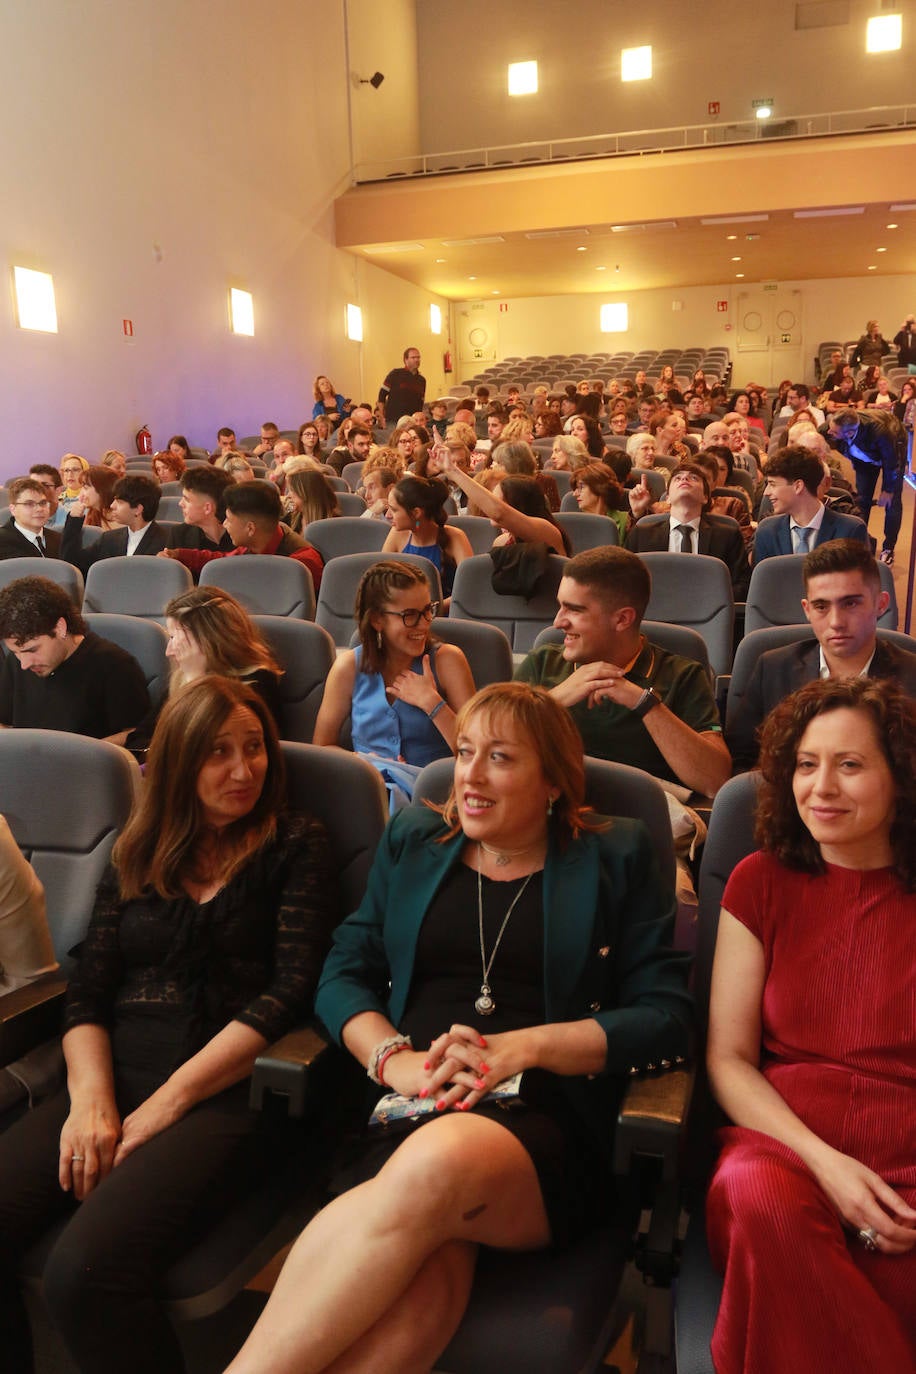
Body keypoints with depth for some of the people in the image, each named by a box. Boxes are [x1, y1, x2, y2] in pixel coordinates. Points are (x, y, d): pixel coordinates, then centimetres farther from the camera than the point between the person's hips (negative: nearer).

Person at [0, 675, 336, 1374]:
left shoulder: (295, 846, 6)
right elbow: (88, 994, 11)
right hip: (114, 1078, 4)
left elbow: (291, 988, -5)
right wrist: (91, 1099, -9)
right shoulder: (137, 857, 18)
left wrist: (165, 1105, -11)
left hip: (229, 1093, -4)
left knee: (85, 1270, -28)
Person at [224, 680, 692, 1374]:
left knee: (440, 1161, -37)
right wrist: (395, 1059, -7)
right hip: (408, 1111, 2)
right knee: (418, 1284, -34)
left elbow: (667, 1015, 3)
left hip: (544, 1121, -1)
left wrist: (526, 1045, -11)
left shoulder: (616, 858, 10)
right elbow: (344, 973, 14)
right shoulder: (411, 841, 18)